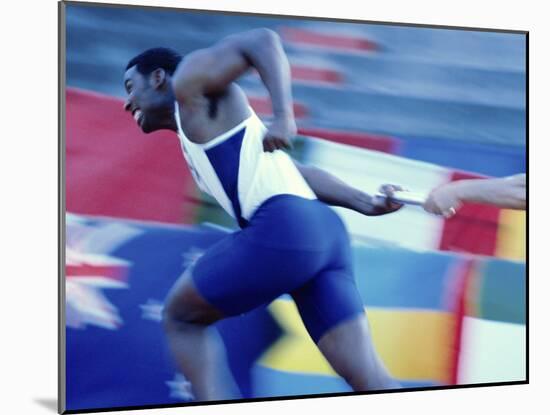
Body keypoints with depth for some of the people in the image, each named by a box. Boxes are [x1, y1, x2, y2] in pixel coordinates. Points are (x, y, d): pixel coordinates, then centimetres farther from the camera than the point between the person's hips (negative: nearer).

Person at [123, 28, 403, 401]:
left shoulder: (189, 79, 12)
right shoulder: (199, 140, 34)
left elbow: (263, 41, -2)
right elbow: (299, 173, 25)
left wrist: (283, 116, -16)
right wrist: (365, 203, 16)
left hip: (284, 228, -8)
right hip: (322, 232, 9)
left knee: (181, 317, 12)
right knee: (367, 376, 2)